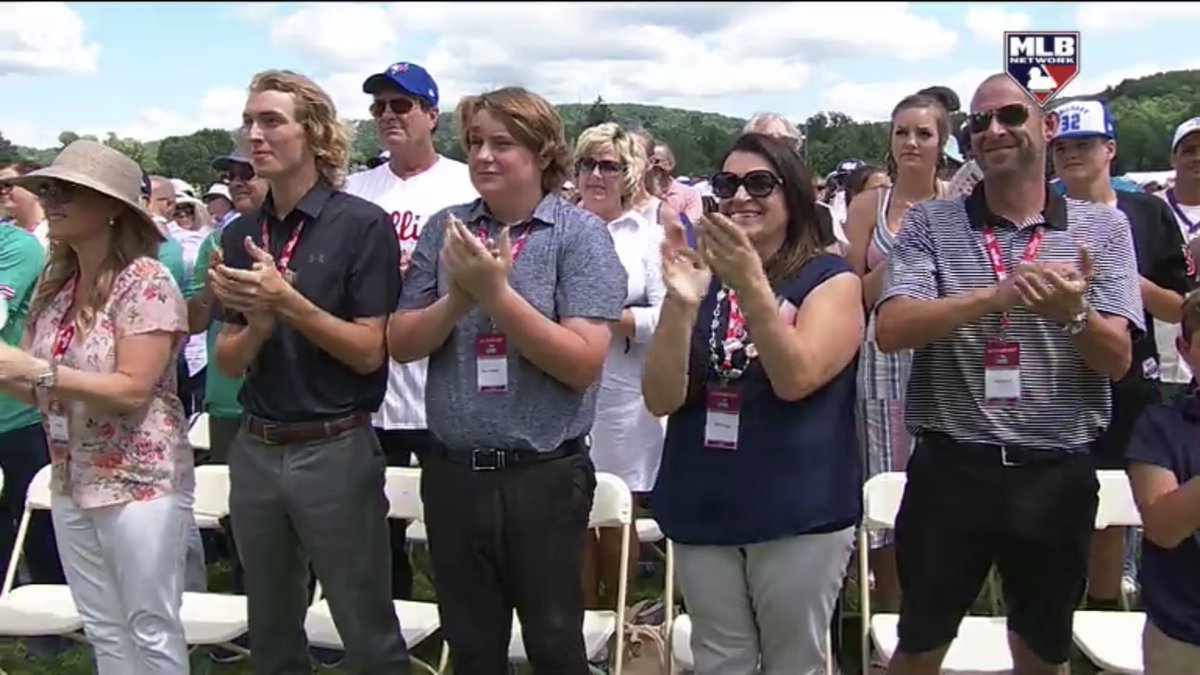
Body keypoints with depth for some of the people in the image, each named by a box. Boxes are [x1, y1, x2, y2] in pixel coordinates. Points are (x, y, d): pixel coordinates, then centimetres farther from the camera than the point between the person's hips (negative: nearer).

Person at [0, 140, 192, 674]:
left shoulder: (146, 281, -15)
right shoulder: (54, 283, 7)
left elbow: (133, 390, -21)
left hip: (139, 483, -7)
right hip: (71, 482, 7)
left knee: (150, 631, 5)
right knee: (102, 630, 16)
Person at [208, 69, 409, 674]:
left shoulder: (362, 225, -10)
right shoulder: (239, 236, 6)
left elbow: (369, 352, -12)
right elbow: (228, 362, 6)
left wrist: (287, 301, -22)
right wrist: (257, 322, -15)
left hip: (336, 450, -5)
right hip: (255, 450, 5)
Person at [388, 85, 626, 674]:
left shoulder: (580, 234, -8)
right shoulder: (444, 230, 4)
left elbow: (583, 363, -17)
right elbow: (400, 344, 1)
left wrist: (495, 292, -21)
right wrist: (459, 297, -16)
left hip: (545, 475, -3)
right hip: (452, 472, 4)